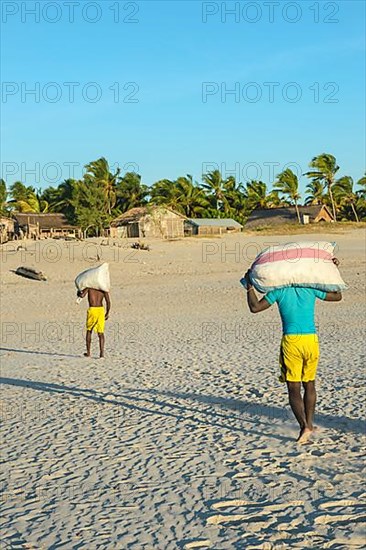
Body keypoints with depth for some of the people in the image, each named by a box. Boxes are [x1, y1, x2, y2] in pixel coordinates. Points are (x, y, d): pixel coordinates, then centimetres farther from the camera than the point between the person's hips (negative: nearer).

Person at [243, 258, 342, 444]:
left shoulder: (278, 291, -1)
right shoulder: (310, 288, 5)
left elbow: (255, 307, -3)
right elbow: (337, 296, 19)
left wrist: (249, 286, 7)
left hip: (291, 341, -3)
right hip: (311, 340, 3)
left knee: (293, 389, 2)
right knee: (309, 385, 19)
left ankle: (304, 425, -13)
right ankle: (309, 423, 24)